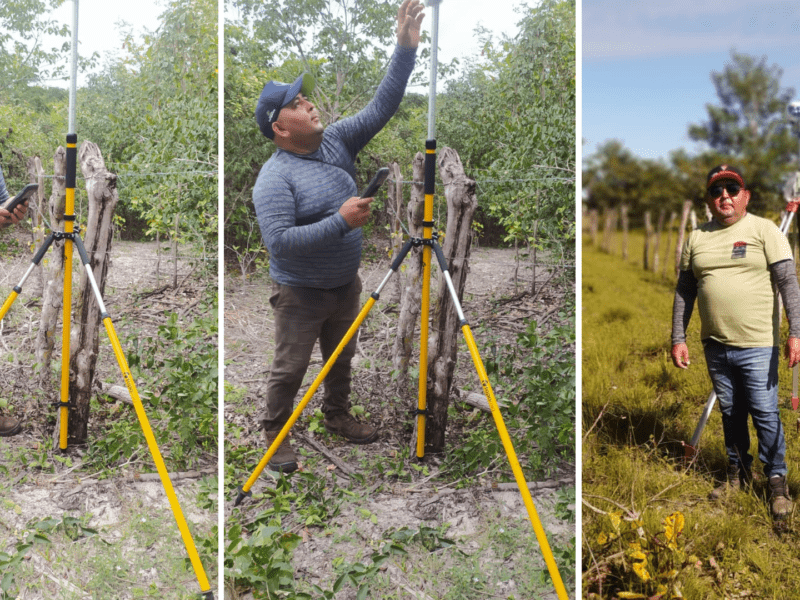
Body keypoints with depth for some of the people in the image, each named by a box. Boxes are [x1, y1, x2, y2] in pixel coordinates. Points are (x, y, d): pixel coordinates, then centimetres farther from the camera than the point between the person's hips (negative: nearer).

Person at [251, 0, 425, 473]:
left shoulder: (337, 142, -4)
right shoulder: (274, 177, -23)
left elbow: (381, 107, -7)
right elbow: (279, 241, -32)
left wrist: (406, 48, -18)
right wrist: (341, 221, -35)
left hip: (346, 285, 7)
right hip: (301, 294, -6)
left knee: (341, 358, 24)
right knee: (290, 369, 7)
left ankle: (338, 416, 46)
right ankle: (275, 433, 27)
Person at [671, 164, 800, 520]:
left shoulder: (764, 231, -3)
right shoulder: (697, 239, 8)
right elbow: (684, 291, 12)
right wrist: (678, 339, 7)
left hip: (757, 346, -4)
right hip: (715, 345, 4)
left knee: (765, 415, -2)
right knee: (730, 413, 15)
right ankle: (738, 473, 30)